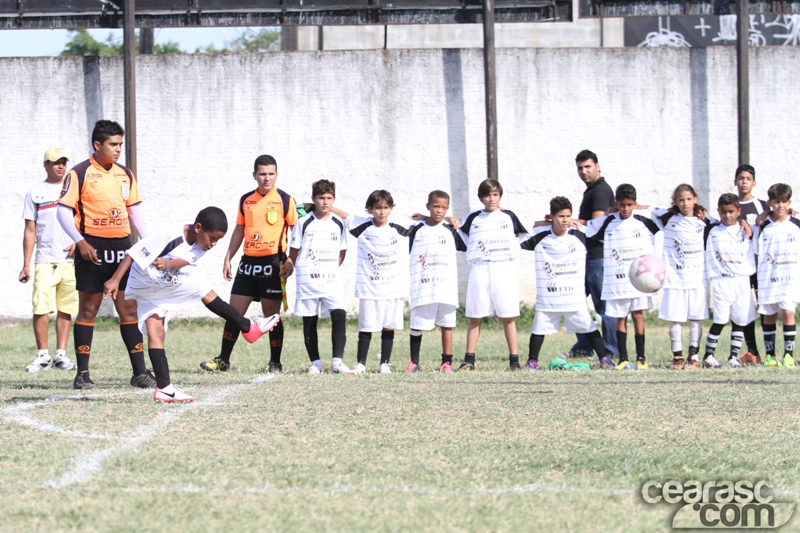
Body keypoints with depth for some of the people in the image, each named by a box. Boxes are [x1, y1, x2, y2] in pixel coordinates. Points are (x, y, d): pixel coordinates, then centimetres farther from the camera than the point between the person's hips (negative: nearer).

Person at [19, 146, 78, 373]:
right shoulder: (35, 193, 9)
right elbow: (30, 231, 7)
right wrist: (26, 265, 1)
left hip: (71, 259, 1)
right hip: (45, 260, -1)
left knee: (66, 309, 2)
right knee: (41, 309, -11)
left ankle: (61, 354, 9)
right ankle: (42, 356, -3)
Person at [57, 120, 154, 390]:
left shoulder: (125, 175, 12)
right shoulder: (79, 174, -4)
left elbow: (136, 212, 19)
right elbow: (63, 211, -7)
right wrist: (80, 241, -18)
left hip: (122, 247, 5)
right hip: (92, 249, -4)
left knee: (130, 309, 1)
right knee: (88, 310, -1)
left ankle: (140, 372, 3)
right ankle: (82, 374, 5)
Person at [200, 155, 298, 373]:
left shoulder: (285, 200, -2)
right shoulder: (246, 200, 11)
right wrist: (228, 259, 14)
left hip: (273, 263, -5)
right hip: (248, 261, 5)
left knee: (272, 314, -1)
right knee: (234, 312, 3)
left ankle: (275, 362, 8)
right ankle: (223, 359, 9)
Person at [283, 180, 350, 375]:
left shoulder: (339, 223, 8)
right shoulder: (303, 223, 0)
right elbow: (294, 251, 8)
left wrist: (332, 269, 10)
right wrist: (290, 266, 1)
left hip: (331, 279, 1)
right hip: (307, 278, -1)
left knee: (339, 315, -15)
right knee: (309, 321, 2)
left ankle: (337, 361, -14)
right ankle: (315, 362, 11)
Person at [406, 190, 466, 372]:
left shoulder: (451, 230, 8)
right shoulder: (417, 230, 8)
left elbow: (467, 246, 13)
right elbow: (408, 255, 15)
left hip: (446, 284, 0)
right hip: (421, 287, 0)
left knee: (446, 323, 1)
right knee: (416, 324, -1)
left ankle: (447, 362, 5)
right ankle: (414, 362, 7)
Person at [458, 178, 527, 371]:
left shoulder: (508, 216, 13)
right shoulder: (473, 218, 11)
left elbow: (517, 238, 19)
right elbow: (461, 234, 22)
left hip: (504, 268, 0)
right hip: (480, 269, 0)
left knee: (507, 317, -3)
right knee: (475, 317, -1)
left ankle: (514, 360, -1)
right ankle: (469, 360, 1)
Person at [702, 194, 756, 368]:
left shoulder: (745, 231, 10)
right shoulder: (712, 231, 5)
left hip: (742, 280, 3)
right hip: (721, 281, -3)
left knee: (740, 320, 3)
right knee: (720, 320, -8)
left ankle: (734, 357, 11)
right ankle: (708, 355, 2)